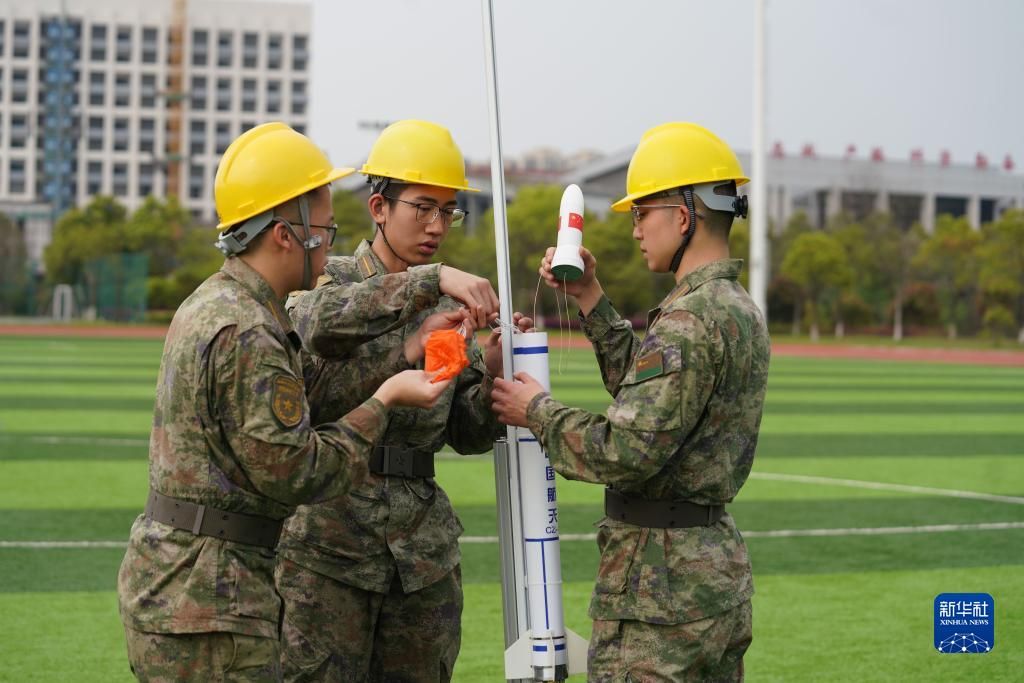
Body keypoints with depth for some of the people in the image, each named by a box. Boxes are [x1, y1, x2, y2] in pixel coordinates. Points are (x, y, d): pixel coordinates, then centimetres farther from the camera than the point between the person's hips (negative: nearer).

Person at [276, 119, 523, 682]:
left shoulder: (451, 306, 13)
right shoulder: (328, 281, 0)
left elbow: (466, 436, 11)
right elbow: (325, 324, -26)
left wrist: (493, 373, -7)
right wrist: (430, 281, -33)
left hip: (423, 546, 5)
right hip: (328, 541, -4)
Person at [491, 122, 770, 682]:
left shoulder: (690, 318, -19)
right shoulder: (739, 308, 13)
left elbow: (627, 453, -24)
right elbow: (644, 389, 22)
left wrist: (537, 412, -9)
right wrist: (589, 299, 18)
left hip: (663, 583, -10)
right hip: (718, 566, 10)